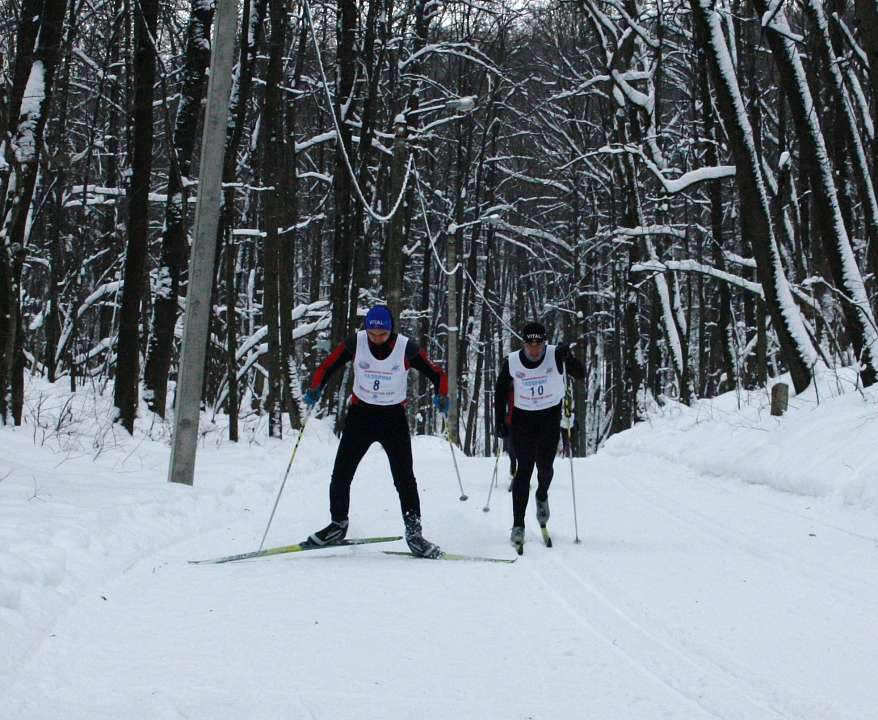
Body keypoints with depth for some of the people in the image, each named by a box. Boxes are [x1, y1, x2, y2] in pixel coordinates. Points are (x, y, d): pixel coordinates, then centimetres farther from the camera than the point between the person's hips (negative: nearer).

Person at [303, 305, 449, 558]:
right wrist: (315, 389, -17)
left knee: (404, 478, -7)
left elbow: (436, 374, -5)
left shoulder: (406, 348, -13)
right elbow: (327, 367, 0)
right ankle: (338, 523, 21)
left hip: (394, 417, -2)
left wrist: (441, 396, -23)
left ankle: (413, 532, 0)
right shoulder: (355, 342, -10)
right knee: (341, 475, 2)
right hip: (361, 413, 2)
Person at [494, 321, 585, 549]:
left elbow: (580, 375, -20)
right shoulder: (512, 362, -10)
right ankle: (518, 525, -5)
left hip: (550, 416, 0)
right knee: (524, 468, -7)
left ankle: (542, 496, 31)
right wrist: (499, 421, 2)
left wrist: (568, 358, -39)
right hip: (523, 417, 0)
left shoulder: (555, 355, -14)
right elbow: (500, 389, 4)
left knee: (544, 465, -6)